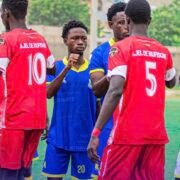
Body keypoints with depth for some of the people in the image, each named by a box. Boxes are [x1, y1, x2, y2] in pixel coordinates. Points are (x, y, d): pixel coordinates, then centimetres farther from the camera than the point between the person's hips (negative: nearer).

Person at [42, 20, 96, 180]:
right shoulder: (56, 67, 2)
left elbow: (99, 104, 8)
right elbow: (48, 93, -14)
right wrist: (67, 68, -23)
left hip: (84, 138, 0)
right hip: (58, 137, 0)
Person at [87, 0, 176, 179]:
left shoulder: (121, 48, -6)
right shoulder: (163, 52, 10)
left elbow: (115, 91, -18)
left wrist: (96, 132, -18)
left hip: (127, 134, -5)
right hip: (157, 135, 5)